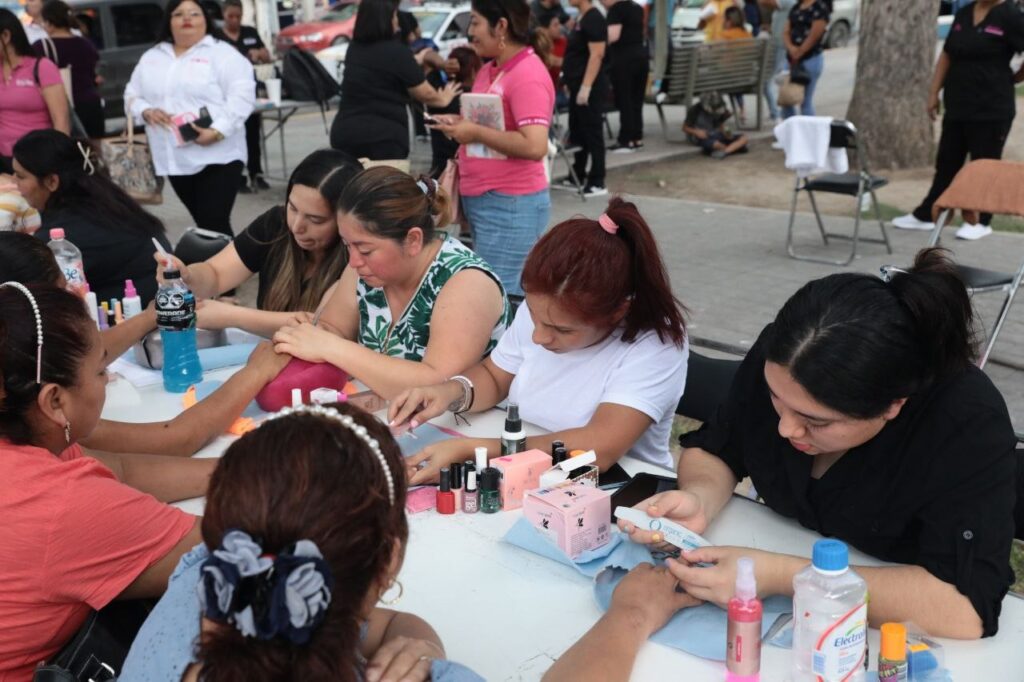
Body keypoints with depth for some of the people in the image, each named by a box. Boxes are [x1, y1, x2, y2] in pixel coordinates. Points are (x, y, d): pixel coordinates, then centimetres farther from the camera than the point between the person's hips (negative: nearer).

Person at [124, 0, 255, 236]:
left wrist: (218, 130, -23)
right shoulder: (151, 58, 15)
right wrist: (146, 111, -6)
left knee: (215, 224, -11)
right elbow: (132, 95, 18)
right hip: (175, 159, 6)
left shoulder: (222, 53, -2)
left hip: (216, 156, -5)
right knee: (203, 224, 12)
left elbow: (242, 94, -12)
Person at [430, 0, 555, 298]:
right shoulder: (489, 70, 12)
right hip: (481, 200, 9)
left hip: (511, 205, -9)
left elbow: (535, 146, -26)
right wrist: (461, 124, 6)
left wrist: (476, 132, -18)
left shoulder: (528, 75, -16)